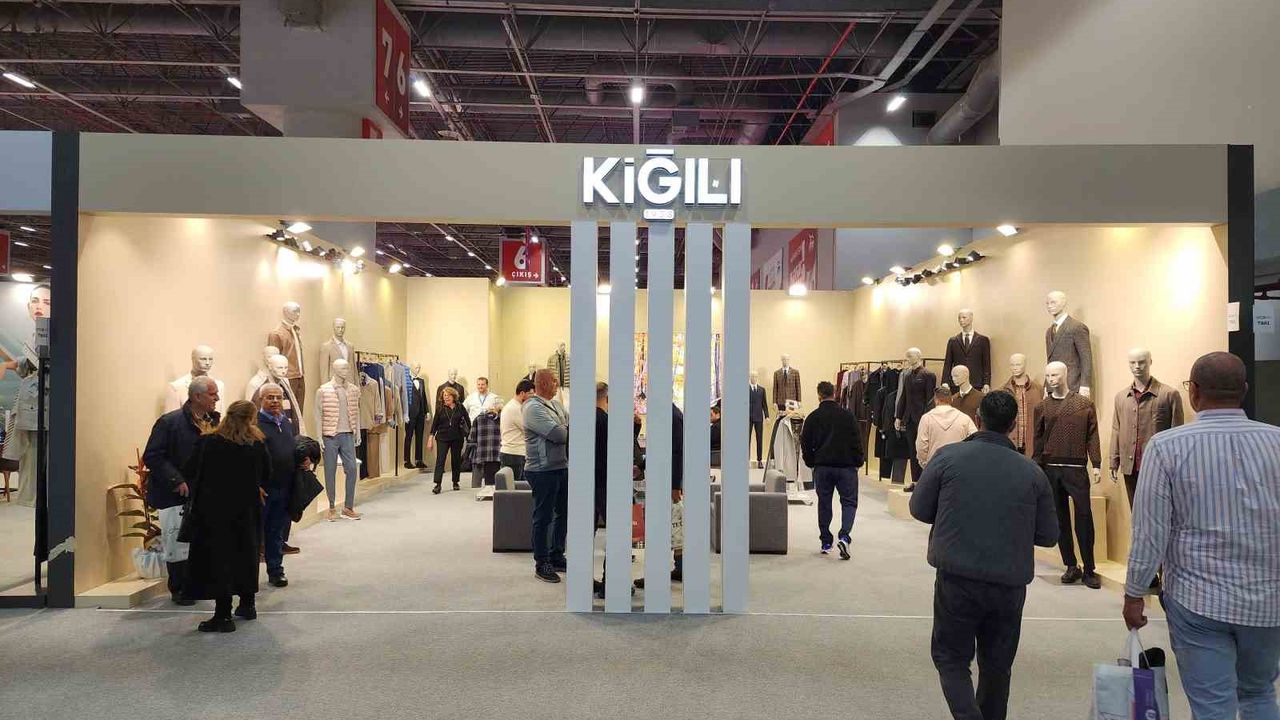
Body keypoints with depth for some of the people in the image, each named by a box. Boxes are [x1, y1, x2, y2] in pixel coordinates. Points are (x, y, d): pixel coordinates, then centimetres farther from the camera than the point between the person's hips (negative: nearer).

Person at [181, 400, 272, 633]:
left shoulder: (207, 442, -10)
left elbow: (189, 472, -3)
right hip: (247, 510, 3)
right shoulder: (258, 445, -6)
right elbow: (266, 479, 4)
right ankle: (247, 604, 30)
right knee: (247, 554, 17)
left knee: (219, 559, 2)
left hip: (215, 511, -3)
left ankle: (223, 615, 0)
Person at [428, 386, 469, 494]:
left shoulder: (460, 408, 1)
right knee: (440, 460, -9)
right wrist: (431, 438, -2)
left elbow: (467, 421, 6)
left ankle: (455, 482, 23)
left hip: (457, 438, 1)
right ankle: (438, 485, -12)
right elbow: (435, 423, 2)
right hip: (442, 437, -1)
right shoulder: (440, 408, 2)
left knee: (456, 460, 9)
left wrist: (469, 434, 1)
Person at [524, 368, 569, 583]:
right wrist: (570, 429, -4)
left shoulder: (556, 404, 12)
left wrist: (566, 429, -11)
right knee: (543, 517, 2)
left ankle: (556, 557, 31)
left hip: (561, 467, 9)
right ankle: (541, 564, 13)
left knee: (563, 513, 17)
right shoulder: (534, 408, -17)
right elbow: (559, 435, -23)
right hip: (543, 471, -9)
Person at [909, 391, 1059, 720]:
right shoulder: (1032, 471, -1)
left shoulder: (948, 456, -6)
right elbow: (1048, 535, 6)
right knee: (997, 666, 19)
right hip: (1010, 584, 2)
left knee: (951, 658, 10)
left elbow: (919, 509, 1)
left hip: (957, 579, -2)